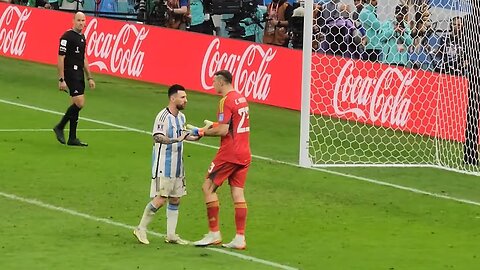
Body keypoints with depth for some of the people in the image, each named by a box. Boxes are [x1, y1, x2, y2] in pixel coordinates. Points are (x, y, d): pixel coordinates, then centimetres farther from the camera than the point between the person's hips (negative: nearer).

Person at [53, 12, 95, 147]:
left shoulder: (82, 37, 15)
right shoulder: (67, 37, -11)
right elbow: (61, 59, -13)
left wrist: (89, 77, 21)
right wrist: (61, 80, -18)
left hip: (79, 74, 9)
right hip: (70, 74, -9)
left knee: (77, 105, 8)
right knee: (79, 103, -16)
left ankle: (72, 138, 12)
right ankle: (60, 127, -1)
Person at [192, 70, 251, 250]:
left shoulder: (226, 101, -14)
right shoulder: (241, 99, 13)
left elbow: (223, 130, -20)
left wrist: (202, 132, -8)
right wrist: (214, 125, 19)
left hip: (229, 154, -8)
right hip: (244, 154, 8)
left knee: (208, 187, 1)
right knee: (238, 193, 6)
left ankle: (214, 233, 0)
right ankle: (240, 238, 2)